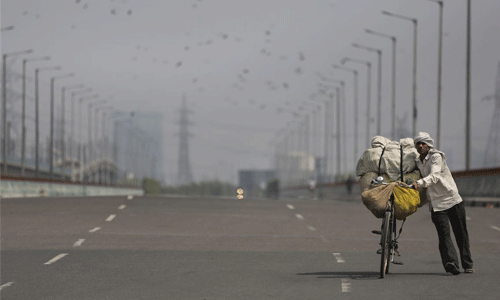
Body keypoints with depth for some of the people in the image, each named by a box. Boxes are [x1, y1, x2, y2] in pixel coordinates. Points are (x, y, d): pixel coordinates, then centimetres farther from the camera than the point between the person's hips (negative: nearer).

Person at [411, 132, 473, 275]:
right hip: (436, 203, 4)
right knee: (444, 234, -17)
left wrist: (419, 183, -39)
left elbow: (434, 176, -24)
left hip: (452, 199, -4)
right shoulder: (418, 162, 14)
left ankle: (467, 264, 13)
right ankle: (451, 262, -32)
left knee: (461, 234, 1)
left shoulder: (436, 157, -6)